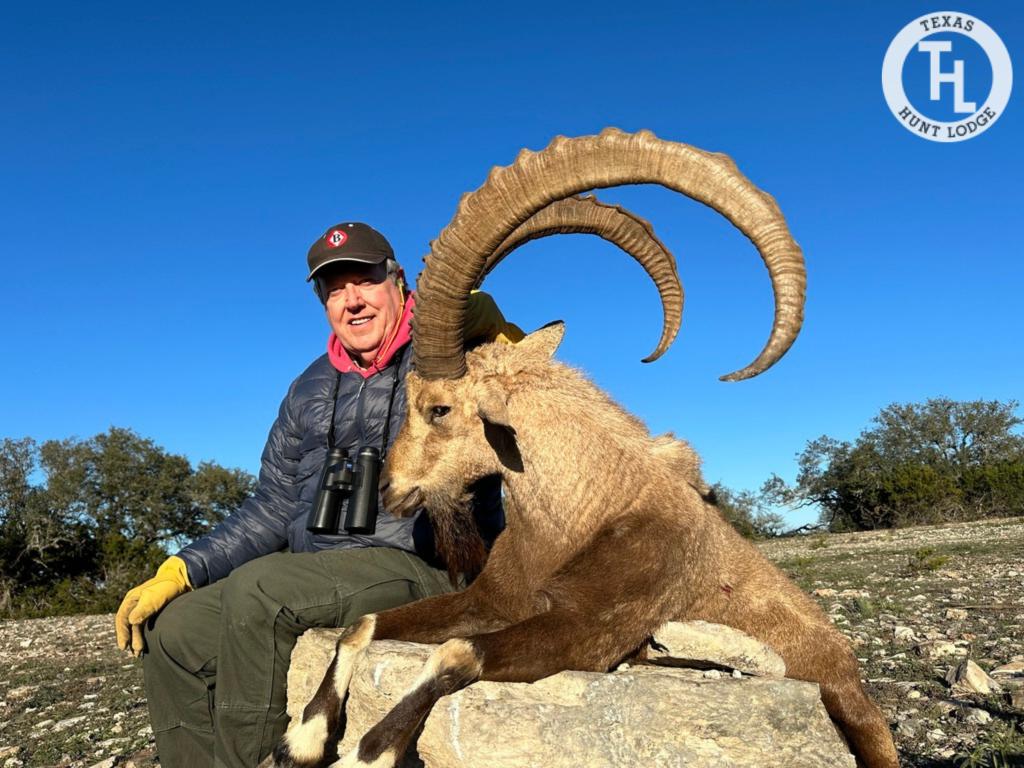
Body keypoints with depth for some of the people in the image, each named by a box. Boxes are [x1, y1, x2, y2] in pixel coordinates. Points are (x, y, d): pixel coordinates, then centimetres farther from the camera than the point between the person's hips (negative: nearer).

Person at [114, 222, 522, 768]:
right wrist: (181, 570, 6)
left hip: (424, 568, -7)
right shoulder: (312, 389, 15)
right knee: (172, 631, -2)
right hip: (318, 579, 7)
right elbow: (274, 510, 17)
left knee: (257, 589, -28)